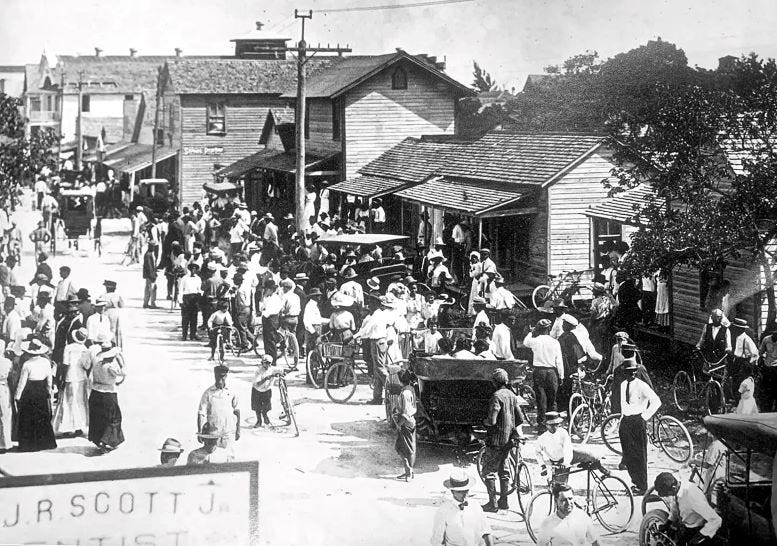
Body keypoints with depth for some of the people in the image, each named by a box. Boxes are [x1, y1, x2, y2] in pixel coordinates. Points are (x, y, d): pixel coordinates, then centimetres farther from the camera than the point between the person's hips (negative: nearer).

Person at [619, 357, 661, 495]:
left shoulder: (641, 386, -10)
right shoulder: (623, 385, 10)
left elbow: (656, 401, -14)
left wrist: (645, 416, -11)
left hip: (638, 421, -6)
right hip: (625, 421, 6)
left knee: (639, 456, -3)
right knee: (628, 454, 10)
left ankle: (642, 487, 3)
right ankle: (636, 481, 24)